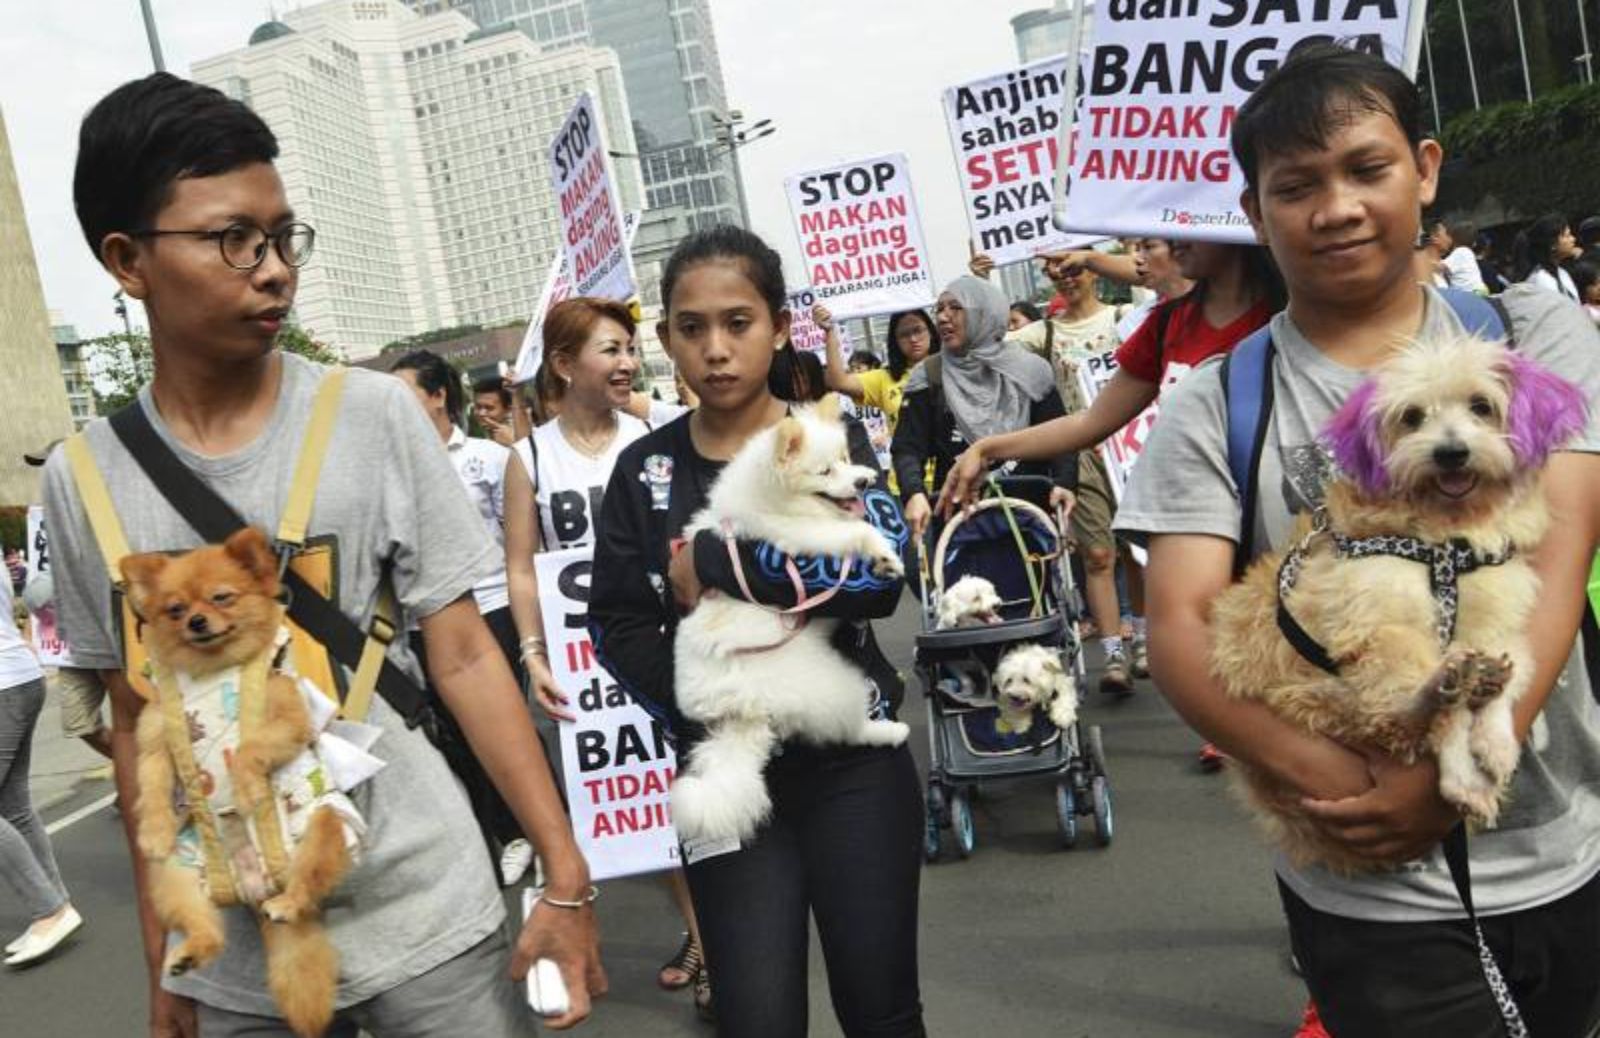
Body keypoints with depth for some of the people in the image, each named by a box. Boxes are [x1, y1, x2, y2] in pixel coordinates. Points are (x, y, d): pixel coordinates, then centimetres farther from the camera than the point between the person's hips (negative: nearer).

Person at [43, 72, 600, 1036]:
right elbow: (138, 721, 6)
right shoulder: (83, 480, -2)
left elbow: (465, 657, -6)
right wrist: (161, 960, 9)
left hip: (426, 918, -2)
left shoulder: (376, 414, -8)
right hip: (237, 958, 2)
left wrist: (567, 878, -9)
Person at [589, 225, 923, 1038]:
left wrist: (719, 577, -22)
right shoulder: (644, 471, 2)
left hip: (852, 762, 0)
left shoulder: (831, 441, 0)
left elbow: (878, 579, -17)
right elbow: (617, 626, -2)